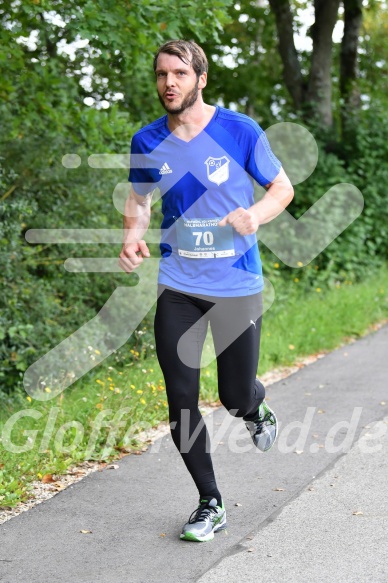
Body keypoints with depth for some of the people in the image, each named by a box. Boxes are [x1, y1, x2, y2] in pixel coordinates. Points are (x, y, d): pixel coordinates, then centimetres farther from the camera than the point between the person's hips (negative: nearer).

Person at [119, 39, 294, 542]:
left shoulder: (240, 131, -8)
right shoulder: (147, 142, 0)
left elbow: (282, 188, 1)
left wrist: (256, 214, -21)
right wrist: (132, 238, -8)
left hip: (237, 286, -2)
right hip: (178, 287, 2)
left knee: (235, 396, 3)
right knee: (181, 402, 0)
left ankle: (256, 409, 44)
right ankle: (211, 505, 18)